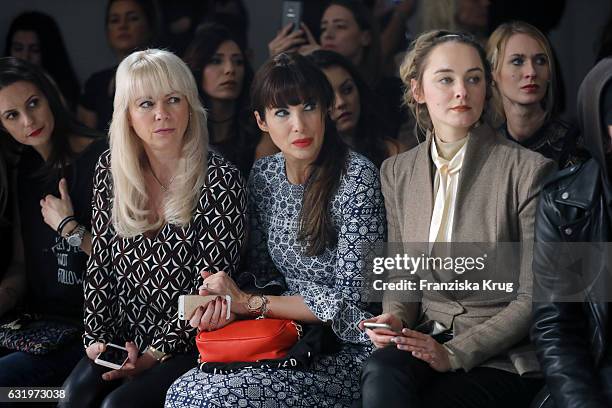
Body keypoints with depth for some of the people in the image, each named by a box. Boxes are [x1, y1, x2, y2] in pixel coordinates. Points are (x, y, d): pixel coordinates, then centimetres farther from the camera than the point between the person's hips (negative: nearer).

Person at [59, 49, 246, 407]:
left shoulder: (220, 181, -11)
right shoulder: (111, 170, 4)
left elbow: (210, 284, -12)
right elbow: (100, 261, 9)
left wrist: (157, 352, -14)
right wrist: (97, 336, -1)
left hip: (187, 346, -4)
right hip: (120, 343, 4)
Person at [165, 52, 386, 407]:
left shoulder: (356, 178, -15)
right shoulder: (264, 175, 5)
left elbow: (350, 301, -15)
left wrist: (250, 303, -12)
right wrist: (228, 304, -10)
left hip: (346, 351, -6)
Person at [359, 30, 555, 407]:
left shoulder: (529, 171, -9)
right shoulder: (397, 172, 7)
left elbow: (533, 298, -8)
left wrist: (455, 353, -15)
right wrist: (395, 318, -7)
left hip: (505, 357, -4)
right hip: (428, 340, 4)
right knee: (381, 373, -31)